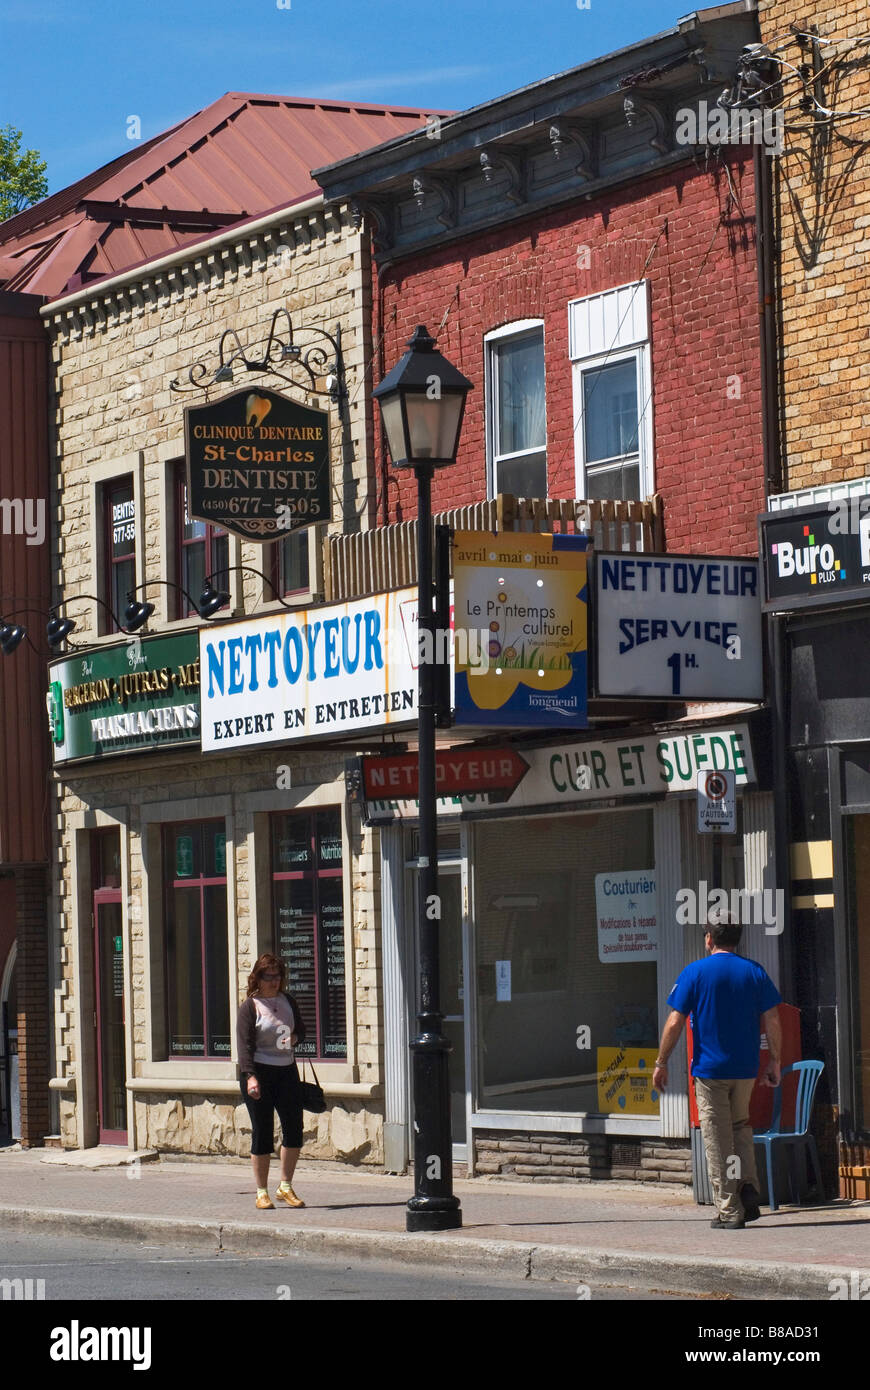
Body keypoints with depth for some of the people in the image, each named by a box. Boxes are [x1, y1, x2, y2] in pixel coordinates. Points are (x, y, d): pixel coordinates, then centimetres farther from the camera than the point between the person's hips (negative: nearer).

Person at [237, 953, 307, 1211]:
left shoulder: (288, 1001, 10)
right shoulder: (250, 1006, -6)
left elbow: (301, 1030, 20)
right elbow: (245, 1044, -13)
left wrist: (294, 1038, -5)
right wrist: (250, 1076, -25)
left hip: (286, 1071, 5)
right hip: (259, 1072, -5)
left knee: (294, 1128, 1)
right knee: (262, 1132, -3)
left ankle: (285, 1187, 15)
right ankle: (262, 1192, 6)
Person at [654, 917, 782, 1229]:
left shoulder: (695, 972, -5)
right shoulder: (755, 972, 3)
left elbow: (675, 1022, -7)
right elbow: (772, 1022, 0)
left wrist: (661, 1063, 1)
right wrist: (775, 1063, 9)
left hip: (709, 1068, -3)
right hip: (746, 1069, 3)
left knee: (718, 1141, 2)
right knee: (740, 1126, 23)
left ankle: (729, 1211, 2)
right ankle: (748, 1186, 3)